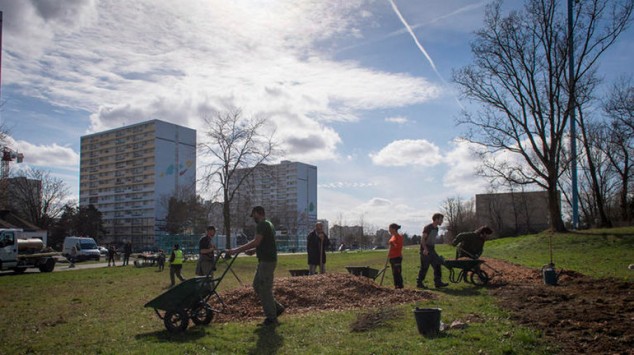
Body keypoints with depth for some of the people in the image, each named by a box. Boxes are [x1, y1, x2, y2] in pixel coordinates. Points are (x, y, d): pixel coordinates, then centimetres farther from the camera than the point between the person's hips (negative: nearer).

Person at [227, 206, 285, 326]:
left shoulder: (262, 225, -15)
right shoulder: (268, 224, 18)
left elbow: (256, 242, -26)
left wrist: (237, 250, -25)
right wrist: (253, 251, 23)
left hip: (267, 261, -11)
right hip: (265, 260, 11)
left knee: (264, 289, -4)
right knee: (257, 285, 16)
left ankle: (271, 318, 5)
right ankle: (277, 308, 21)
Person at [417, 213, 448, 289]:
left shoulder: (436, 228, 12)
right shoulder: (428, 228, -14)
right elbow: (422, 239, -18)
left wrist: (433, 249, 18)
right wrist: (425, 249, -26)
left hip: (432, 250, 9)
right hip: (425, 251, -9)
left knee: (437, 265, 4)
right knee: (424, 267, -3)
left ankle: (438, 282, 9)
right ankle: (419, 283, 7)